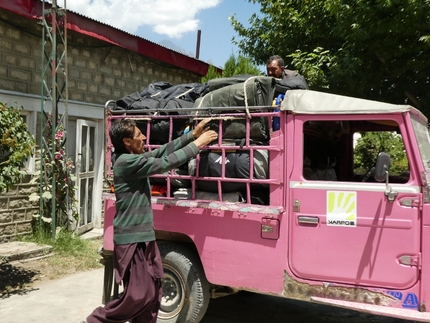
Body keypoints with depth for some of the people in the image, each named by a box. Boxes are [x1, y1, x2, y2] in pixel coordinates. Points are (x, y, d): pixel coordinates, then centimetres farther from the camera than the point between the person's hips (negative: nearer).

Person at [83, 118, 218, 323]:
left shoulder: (135, 159, 9)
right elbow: (166, 163, -19)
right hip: (131, 239, -10)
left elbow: (163, 151, 11)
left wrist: (193, 134, 8)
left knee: (152, 293, 13)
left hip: (143, 236, 10)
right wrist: (197, 144, -10)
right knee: (138, 294, -3)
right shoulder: (127, 162, -19)